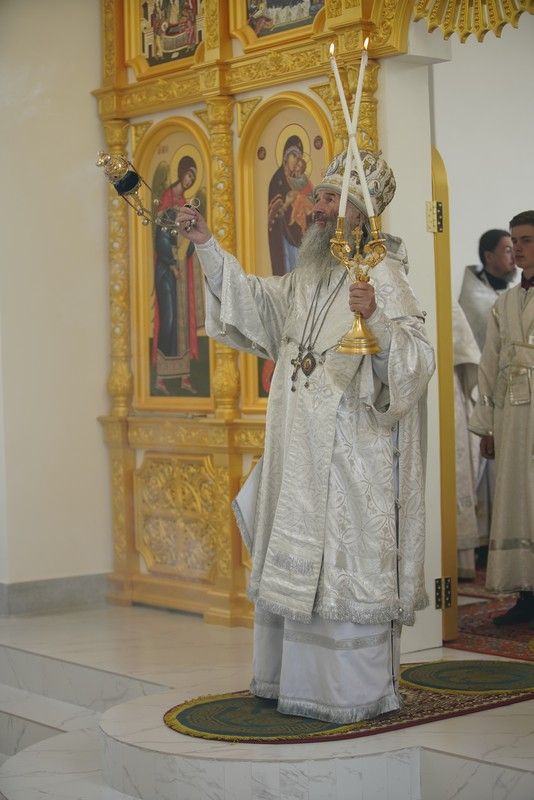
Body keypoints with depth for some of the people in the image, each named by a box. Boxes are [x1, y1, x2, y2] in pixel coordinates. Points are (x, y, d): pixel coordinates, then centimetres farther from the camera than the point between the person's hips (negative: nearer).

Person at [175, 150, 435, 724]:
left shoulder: (382, 276, -10)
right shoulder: (308, 279, 15)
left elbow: (418, 355, -19)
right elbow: (255, 297, 28)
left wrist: (376, 318, -38)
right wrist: (207, 244, 19)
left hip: (353, 455, -8)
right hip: (303, 455, 8)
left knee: (347, 563, -5)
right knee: (299, 562, 12)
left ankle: (357, 692, 4)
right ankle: (299, 680, 23)